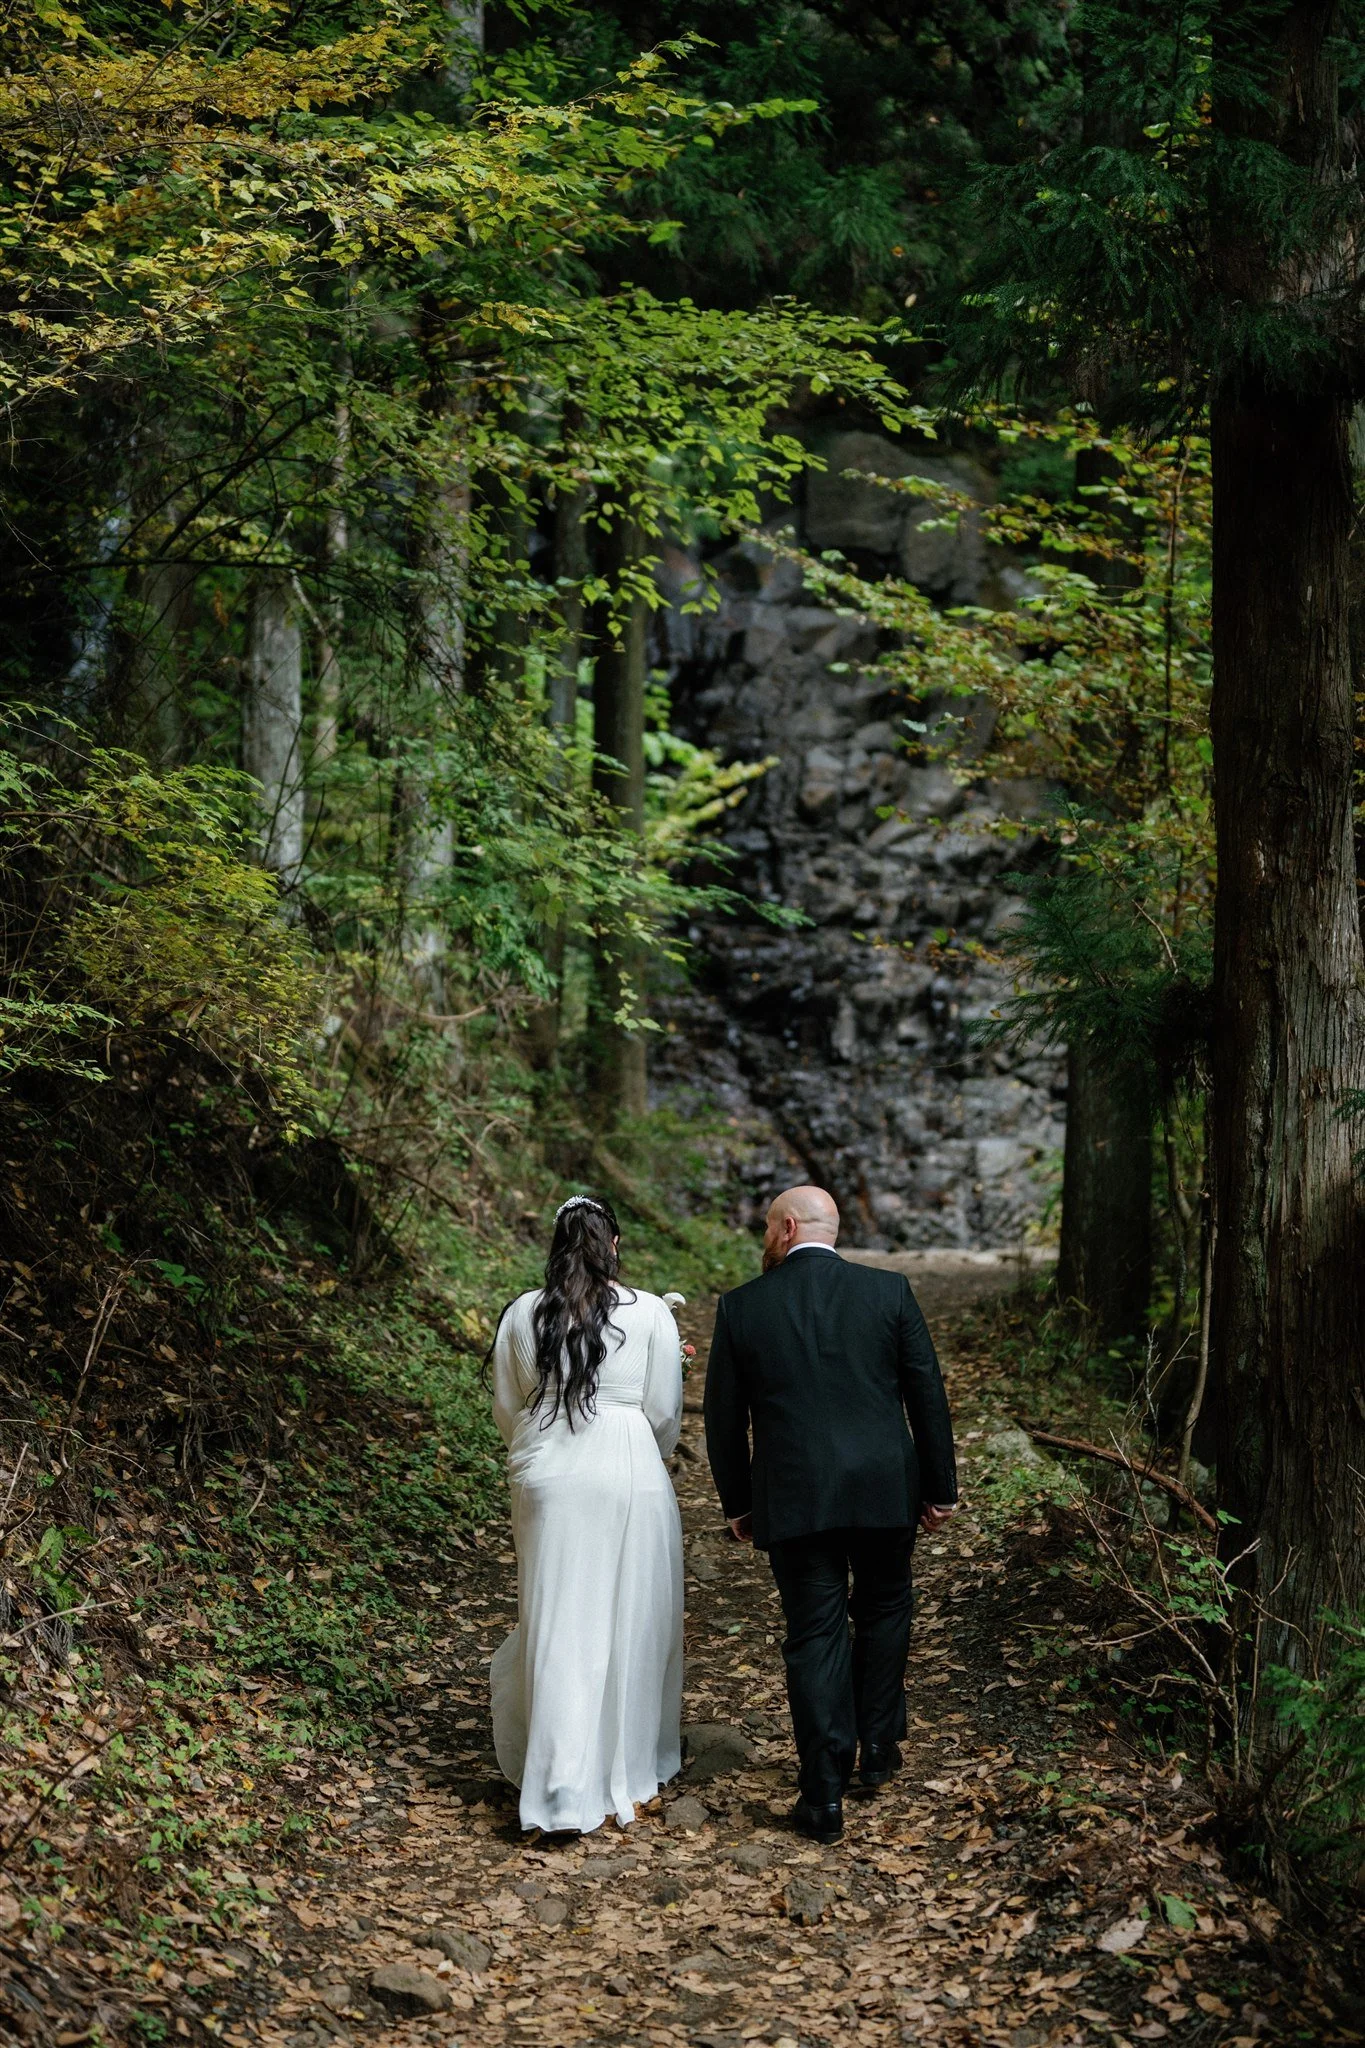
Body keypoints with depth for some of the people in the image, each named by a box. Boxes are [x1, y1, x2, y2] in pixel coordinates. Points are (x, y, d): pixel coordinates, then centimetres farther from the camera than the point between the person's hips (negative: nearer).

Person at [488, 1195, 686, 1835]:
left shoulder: (522, 1314, 0)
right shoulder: (650, 1314, -6)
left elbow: (506, 1410, 8)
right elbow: (664, 1414, -2)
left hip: (547, 1480, 2)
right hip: (629, 1478, -1)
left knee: (556, 1628, 5)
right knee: (629, 1624, 12)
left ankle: (562, 1789, 3)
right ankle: (629, 1766, 24)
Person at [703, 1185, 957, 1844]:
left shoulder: (741, 1307, -2)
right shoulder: (889, 1291, -1)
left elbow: (724, 1419, 4)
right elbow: (928, 1395, 0)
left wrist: (737, 1504, 15)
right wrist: (939, 1487, 9)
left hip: (793, 1501, -1)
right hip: (885, 1491, 1)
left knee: (815, 1635, 5)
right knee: (883, 1611, 22)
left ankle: (825, 1794, 4)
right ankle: (878, 1747, 31)